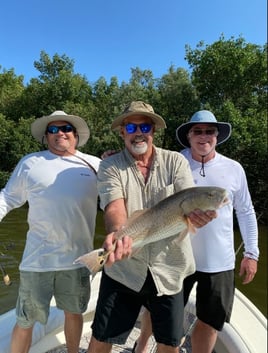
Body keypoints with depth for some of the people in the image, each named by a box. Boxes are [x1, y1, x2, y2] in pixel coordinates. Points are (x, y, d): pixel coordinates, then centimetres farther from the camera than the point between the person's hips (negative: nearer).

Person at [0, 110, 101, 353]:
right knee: (25, 321, 13)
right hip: (38, 259, -1)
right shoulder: (30, 162, 2)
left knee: (74, 313, 22)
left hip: (77, 257, 2)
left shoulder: (95, 164, 3)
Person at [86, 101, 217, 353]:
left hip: (168, 269, 2)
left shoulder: (176, 161, -2)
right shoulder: (110, 166, -4)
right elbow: (114, 207, -18)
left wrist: (197, 214, -35)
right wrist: (118, 234, -39)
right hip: (123, 268, -1)